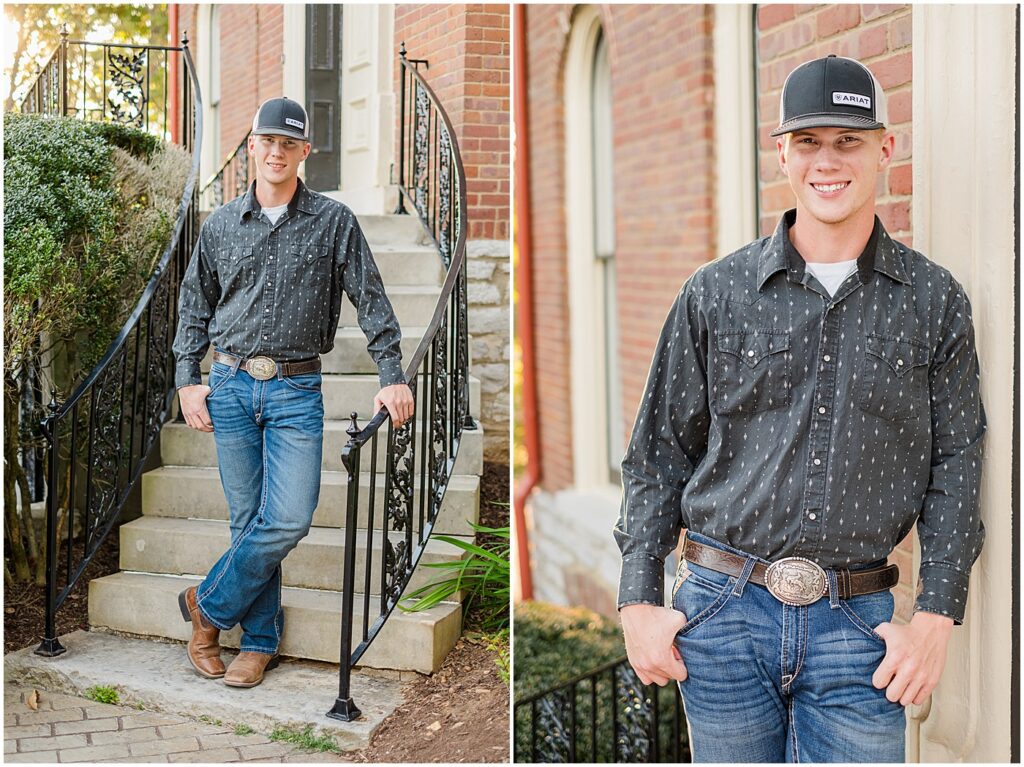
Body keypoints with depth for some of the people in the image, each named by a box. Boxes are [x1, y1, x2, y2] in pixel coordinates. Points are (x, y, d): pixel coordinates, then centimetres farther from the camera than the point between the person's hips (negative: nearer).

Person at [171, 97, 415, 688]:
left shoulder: (334, 222, 3)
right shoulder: (222, 225, 8)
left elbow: (371, 300, 2)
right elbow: (195, 306, 15)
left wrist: (392, 375, -5)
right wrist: (188, 379, 6)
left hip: (296, 391, -1)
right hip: (231, 386, 1)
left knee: (289, 519, -10)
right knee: (250, 520, 4)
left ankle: (208, 605, 10)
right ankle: (261, 640, 16)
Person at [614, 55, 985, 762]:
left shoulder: (934, 301, 4)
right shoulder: (716, 294, 3)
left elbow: (956, 464, 5)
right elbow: (659, 455, 6)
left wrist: (936, 616, -2)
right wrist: (640, 602, 2)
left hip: (856, 625, 0)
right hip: (720, 613, 1)